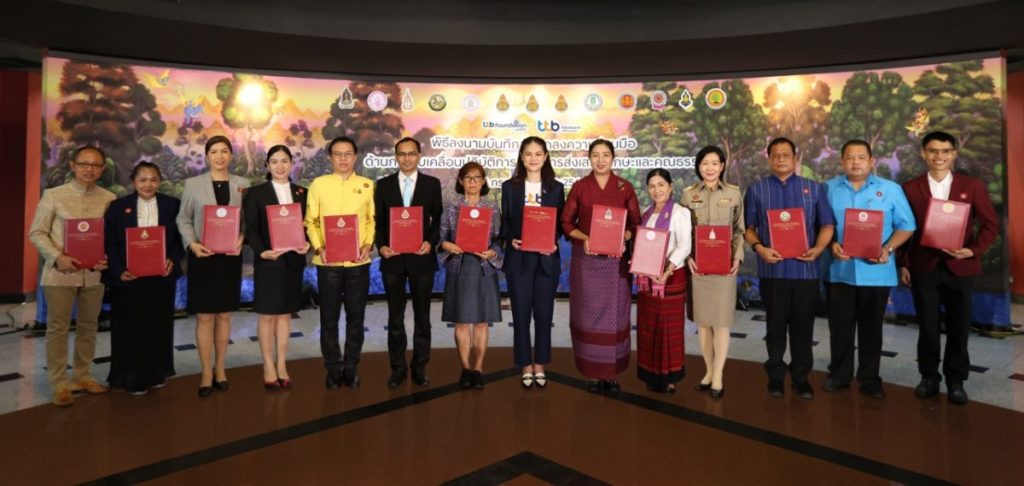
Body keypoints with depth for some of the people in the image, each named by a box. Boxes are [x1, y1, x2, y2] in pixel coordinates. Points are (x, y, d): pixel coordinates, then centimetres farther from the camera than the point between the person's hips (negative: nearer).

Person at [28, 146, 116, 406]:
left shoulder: (109, 199, 3)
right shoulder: (53, 195, -2)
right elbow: (37, 233, -1)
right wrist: (58, 257, -15)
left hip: (94, 273, 3)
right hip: (60, 273, -2)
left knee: (89, 326, 12)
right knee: (58, 328, 4)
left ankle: (82, 377, 27)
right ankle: (59, 384, 15)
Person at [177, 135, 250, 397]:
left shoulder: (243, 184, 5)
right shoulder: (192, 184, 2)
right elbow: (183, 219, 4)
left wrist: (241, 238, -14)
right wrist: (192, 244, -11)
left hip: (230, 256, 1)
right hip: (203, 256, -1)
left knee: (224, 315, 9)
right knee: (204, 316, 2)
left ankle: (220, 367, 22)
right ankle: (206, 372, 13)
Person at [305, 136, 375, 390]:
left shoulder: (367, 185, 5)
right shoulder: (318, 184, 4)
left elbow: (372, 219, 8)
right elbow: (310, 221, 5)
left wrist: (367, 245, -7)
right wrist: (318, 247, -9)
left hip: (358, 262, 0)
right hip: (328, 262, 0)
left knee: (355, 317, 7)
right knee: (329, 317, 7)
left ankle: (351, 368, 21)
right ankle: (333, 369, 20)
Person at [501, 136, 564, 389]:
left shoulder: (556, 188, 6)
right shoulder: (510, 186, 4)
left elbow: (561, 223, 6)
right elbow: (504, 222, 5)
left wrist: (554, 242, -12)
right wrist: (511, 240, -14)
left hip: (547, 259, 1)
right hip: (519, 259, 0)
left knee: (544, 314, 7)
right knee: (521, 315, 4)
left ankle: (540, 366, 22)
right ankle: (526, 367, 18)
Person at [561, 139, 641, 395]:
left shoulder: (625, 187, 3)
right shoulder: (579, 187, 2)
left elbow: (635, 224, 5)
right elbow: (566, 223, 2)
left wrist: (623, 238, -15)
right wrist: (584, 238, -16)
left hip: (616, 259, 1)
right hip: (586, 259, 0)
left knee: (614, 313, 4)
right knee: (589, 313, 3)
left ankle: (612, 373, 16)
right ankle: (593, 372, 15)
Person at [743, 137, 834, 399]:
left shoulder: (814, 188, 9)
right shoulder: (756, 190, 7)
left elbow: (827, 224, 6)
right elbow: (748, 227, 4)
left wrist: (818, 248, -11)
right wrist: (759, 248, -14)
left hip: (805, 269, 1)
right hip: (773, 270, 0)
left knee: (802, 326, 7)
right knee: (775, 325, 8)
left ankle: (801, 376, 20)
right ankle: (775, 375, 20)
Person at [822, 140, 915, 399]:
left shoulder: (891, 189, 3)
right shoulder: (829, 189, 4)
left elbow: (906, 226, 2)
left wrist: (888, 249, -13)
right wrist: (831, 244, -14)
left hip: (876, 271, 0)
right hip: (839, 269, 0)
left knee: (871, 327, 9)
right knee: (840, 325, 8)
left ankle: (870, 377, 21)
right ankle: (839, 374, 21)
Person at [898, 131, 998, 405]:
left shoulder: (973, 186, 4)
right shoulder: (910, 188, 3)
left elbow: (990, 224, 4)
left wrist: (974, 250, -12)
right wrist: (903, 264, 1)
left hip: (960, 267, 1)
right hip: (923, 267, 0)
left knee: (958, 327, 8)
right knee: (928, 326, 5)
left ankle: (956, 381, 21)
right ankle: (929, 377, 19)